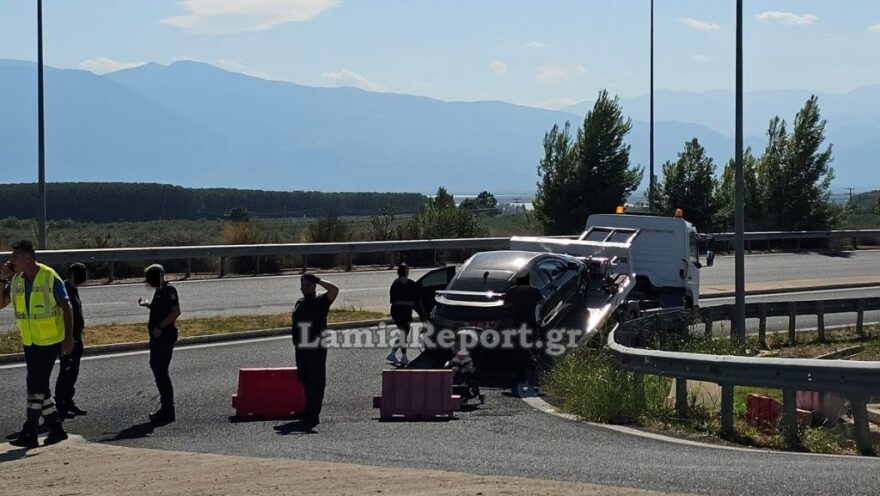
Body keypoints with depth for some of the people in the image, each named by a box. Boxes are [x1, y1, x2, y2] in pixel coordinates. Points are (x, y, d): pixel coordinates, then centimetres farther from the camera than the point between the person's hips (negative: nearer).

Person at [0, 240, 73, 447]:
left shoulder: (50, 278, -14)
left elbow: (66, 309, -10)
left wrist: (68, 339, -14)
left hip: (50, 340, -7)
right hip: (30, 342, 7)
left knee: (36, 384, -9)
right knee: (39, 386, 10)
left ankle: (29, 433, -7)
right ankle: (56, 428, 19)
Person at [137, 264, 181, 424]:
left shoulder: (168, 290, -14)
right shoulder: (160, 291, 15)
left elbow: (176, 311, -23)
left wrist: (160, 327, -24)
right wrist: (147, 304, 17)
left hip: (165, 336, -10)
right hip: (158, 337, 10)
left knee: (161, 371, -9)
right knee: (157, 368, 15)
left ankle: (168, 411, -5)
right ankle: (166, 409, 23)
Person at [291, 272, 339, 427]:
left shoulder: (321, 301, -4)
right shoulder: (299, 303, 15)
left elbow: (334, 290, -21)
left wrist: (318, 280, -14)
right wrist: (295, 342, 17)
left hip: (316, 348, -7)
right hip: (301, 348, 7)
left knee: (316, 381, -6)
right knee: (305, 380, 11)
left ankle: (314, 413, -4)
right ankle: (309, 411, 20)